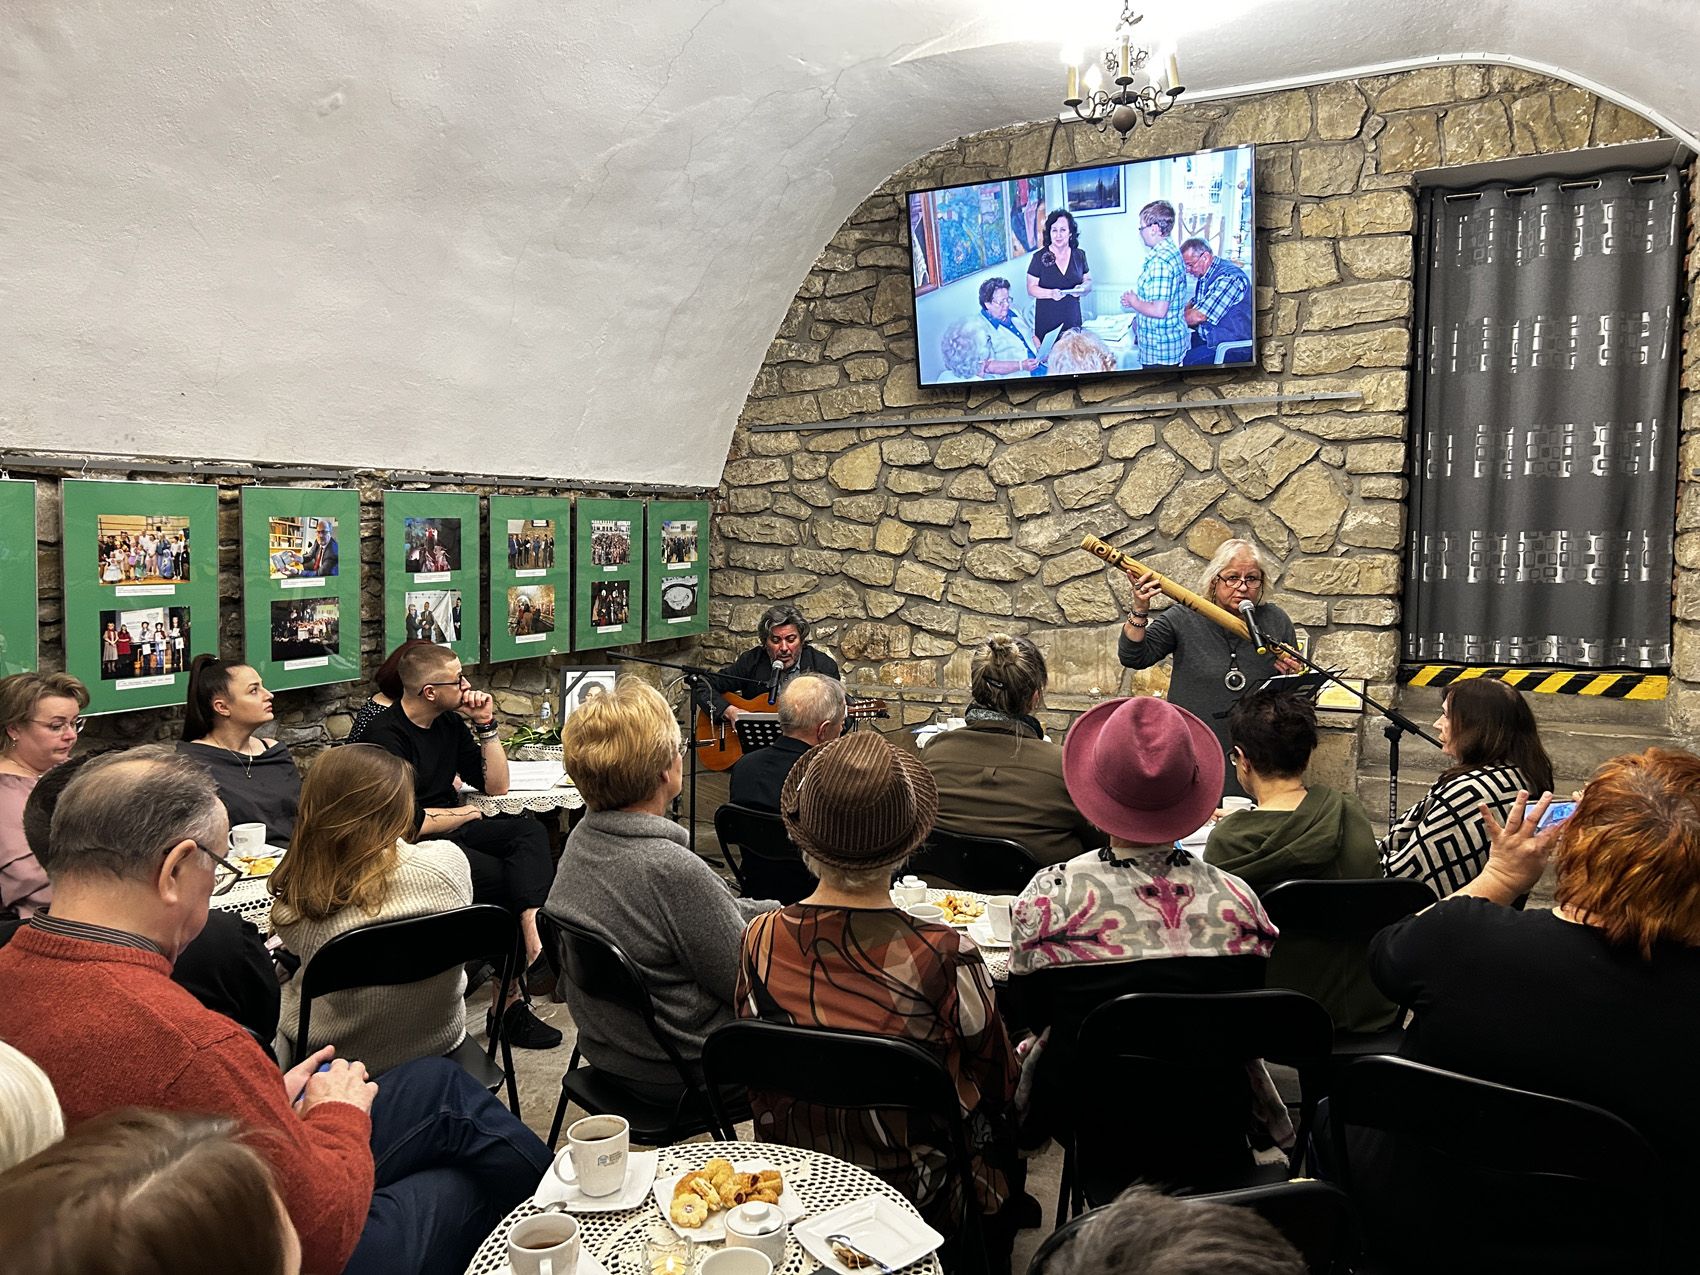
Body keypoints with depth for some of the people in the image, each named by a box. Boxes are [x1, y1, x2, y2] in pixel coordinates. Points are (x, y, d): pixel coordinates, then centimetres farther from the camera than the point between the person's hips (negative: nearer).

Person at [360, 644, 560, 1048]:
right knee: (507, 879, -23)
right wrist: (467, 813, -4)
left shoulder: (450, 723, 10)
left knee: (529, 831, -20)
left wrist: (486, 726, 3)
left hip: (453, 831, 7)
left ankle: (532, 926, -40)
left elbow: (496, 787, 15)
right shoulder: (385, 734, -14)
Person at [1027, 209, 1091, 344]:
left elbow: (1088, 281, 15)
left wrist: (1082, 288, -9)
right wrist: (1051, 293, -20)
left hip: (1072, 320, 3)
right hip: (1046, 322, -3)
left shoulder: (1079, 255, 8)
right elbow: (1031, 288, -3)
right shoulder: (1039, 257, -3)